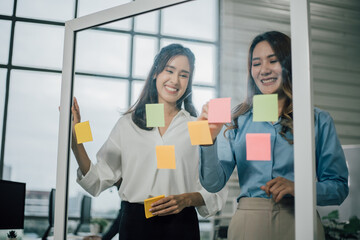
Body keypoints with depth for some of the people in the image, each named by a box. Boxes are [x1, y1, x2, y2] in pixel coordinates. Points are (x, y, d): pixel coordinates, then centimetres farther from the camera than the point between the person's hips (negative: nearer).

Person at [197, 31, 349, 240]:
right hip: (248, 222, 1)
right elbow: (214, 183, -1)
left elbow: (339, 186, 1)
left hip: (297, 222, 0)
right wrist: (209, 140, -17)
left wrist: (298, 188, -17)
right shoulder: (239, 120, 4)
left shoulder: (319, 121, 1)